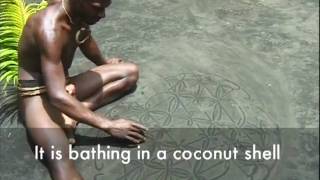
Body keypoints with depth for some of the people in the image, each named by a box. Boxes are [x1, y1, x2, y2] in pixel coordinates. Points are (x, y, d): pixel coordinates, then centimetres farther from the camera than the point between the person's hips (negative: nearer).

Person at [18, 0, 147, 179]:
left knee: (131, 72, 2)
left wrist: (105, 63, 36)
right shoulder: (50, 28, -30)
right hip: (38, 93, -9)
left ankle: (73, 112, -12)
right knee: (60, 159, -36)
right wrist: (108, 125, -34)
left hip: (64, 85, 9)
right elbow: (57, 97, -36)